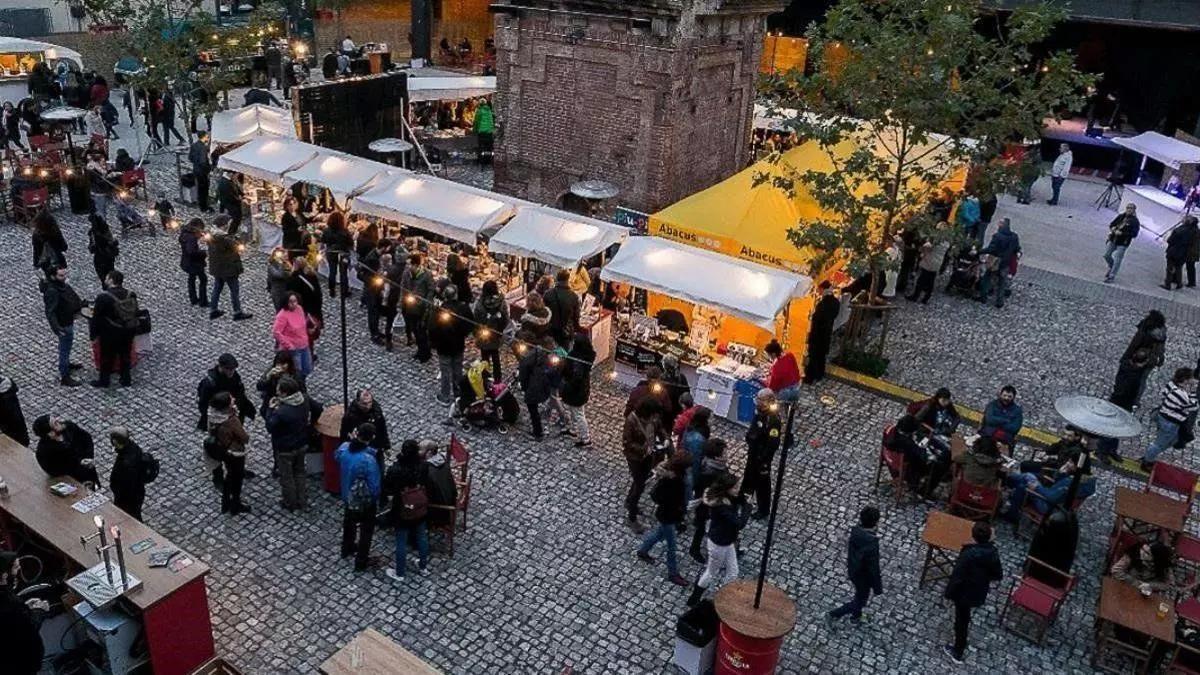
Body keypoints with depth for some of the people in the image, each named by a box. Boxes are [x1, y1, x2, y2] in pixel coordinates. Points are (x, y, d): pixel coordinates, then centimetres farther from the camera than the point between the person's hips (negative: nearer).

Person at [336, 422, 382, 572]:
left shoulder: (344, 448, -20)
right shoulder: (369, 460, -37)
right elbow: (375, 485, -26)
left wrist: (352, 440, 1)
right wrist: (377, 498, -5)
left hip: (347, 495, 6)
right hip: (365, 501, -6)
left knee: (349, 521, 31)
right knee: (366, 529, 16)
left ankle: (347, 549, 54)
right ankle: (360, 562, 30)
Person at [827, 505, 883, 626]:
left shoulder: (855, 532, -17)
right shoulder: (872, 545, -39)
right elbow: (874, 569, -27)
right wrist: (878, 588, -11)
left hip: (853, 571, 7)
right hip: (864, 578, -7)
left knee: (859, 596, 31)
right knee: (860, 601, 19)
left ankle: (856, 616, 53)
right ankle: (833, 614, 22)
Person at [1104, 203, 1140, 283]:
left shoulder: (1135, 221, -10)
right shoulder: (1121, 216, 5)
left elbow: (1134, 234, -15)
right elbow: (1111, 224, 13)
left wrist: (1121, 233, -22)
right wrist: (1112, 228, -11)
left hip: (1123, 243, -5)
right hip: (1113, 240, 5)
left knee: (1117, 260, -4)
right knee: (1106, 255, 12)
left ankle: (1112, 276, 5)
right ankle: (1111, 267, 38)